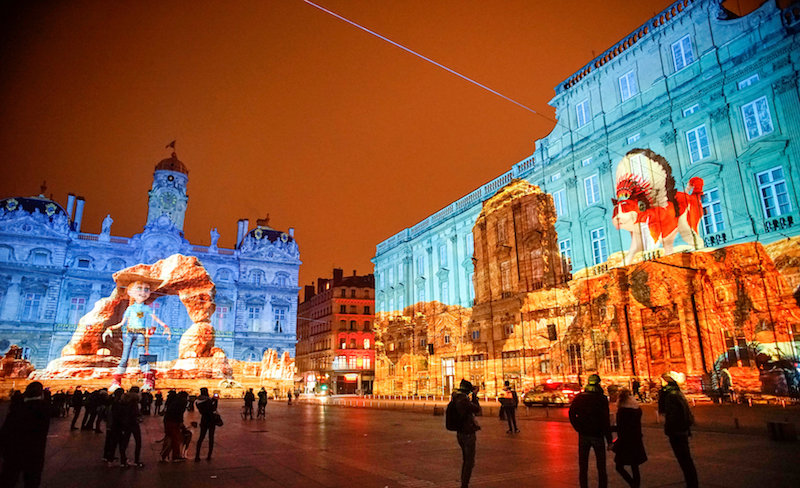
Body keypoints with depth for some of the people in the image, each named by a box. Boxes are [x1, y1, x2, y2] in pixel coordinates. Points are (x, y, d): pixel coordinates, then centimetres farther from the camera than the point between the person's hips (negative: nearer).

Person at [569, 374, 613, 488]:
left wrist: (578, 428, 3)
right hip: (597, 435, -3)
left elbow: (571, 413, -1)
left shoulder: (579, 397, -1)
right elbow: (605, 420, -13)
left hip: (583, 435, 3)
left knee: (583, 467, 12)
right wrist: (609, 439, -8)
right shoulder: (602, 399, -12)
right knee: (601, 467, 11)